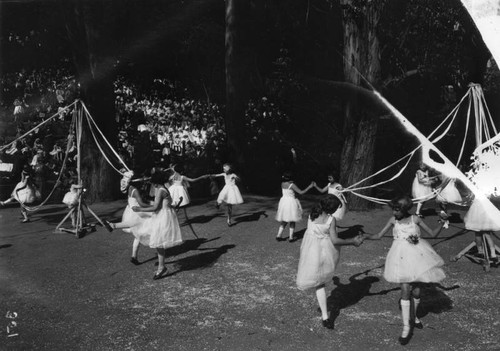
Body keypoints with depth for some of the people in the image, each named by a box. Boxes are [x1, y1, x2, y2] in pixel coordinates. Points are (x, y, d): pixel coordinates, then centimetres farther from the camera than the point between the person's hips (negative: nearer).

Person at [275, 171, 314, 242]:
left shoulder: (282, 184, 1)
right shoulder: (292, 185, -17)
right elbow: (301, 192, -14)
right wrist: (309, 187, -6)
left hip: (284, 201, 6)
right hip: (291, 202, -6)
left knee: (284, 221, 18)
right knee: (292, 221, 8)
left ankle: (278, 235, 15)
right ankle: (291, 237, 10)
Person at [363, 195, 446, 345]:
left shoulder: (415, 219, -4)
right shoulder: (393, 220, -2)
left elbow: (433, 233, 3)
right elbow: (379, 235, 0)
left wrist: (442, 223, -11)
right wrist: (366, 236, -16)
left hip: (417, 255, 1)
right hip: (402, 258, -1)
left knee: (416, 290, 8)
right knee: (405, 290, -10)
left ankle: (415, 317, 37)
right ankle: (406, 328, -4)